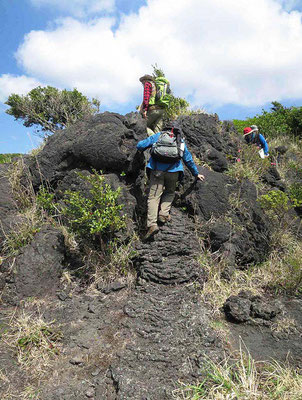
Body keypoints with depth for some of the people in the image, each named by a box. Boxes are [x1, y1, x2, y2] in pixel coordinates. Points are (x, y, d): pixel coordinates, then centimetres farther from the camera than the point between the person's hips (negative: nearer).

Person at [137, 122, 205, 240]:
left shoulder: (157, 136, 21)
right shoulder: (181, 142, 26)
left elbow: (140, 145, 16)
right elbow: (189, 160, 33)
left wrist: (141, 150, 40)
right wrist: (196, 174, 45)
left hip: (157, 169, -1)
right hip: (173, 170, 1)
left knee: (154, 196, -4)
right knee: (170, 192, 24)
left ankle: (152, 224, -16)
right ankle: (164, 214, 6)